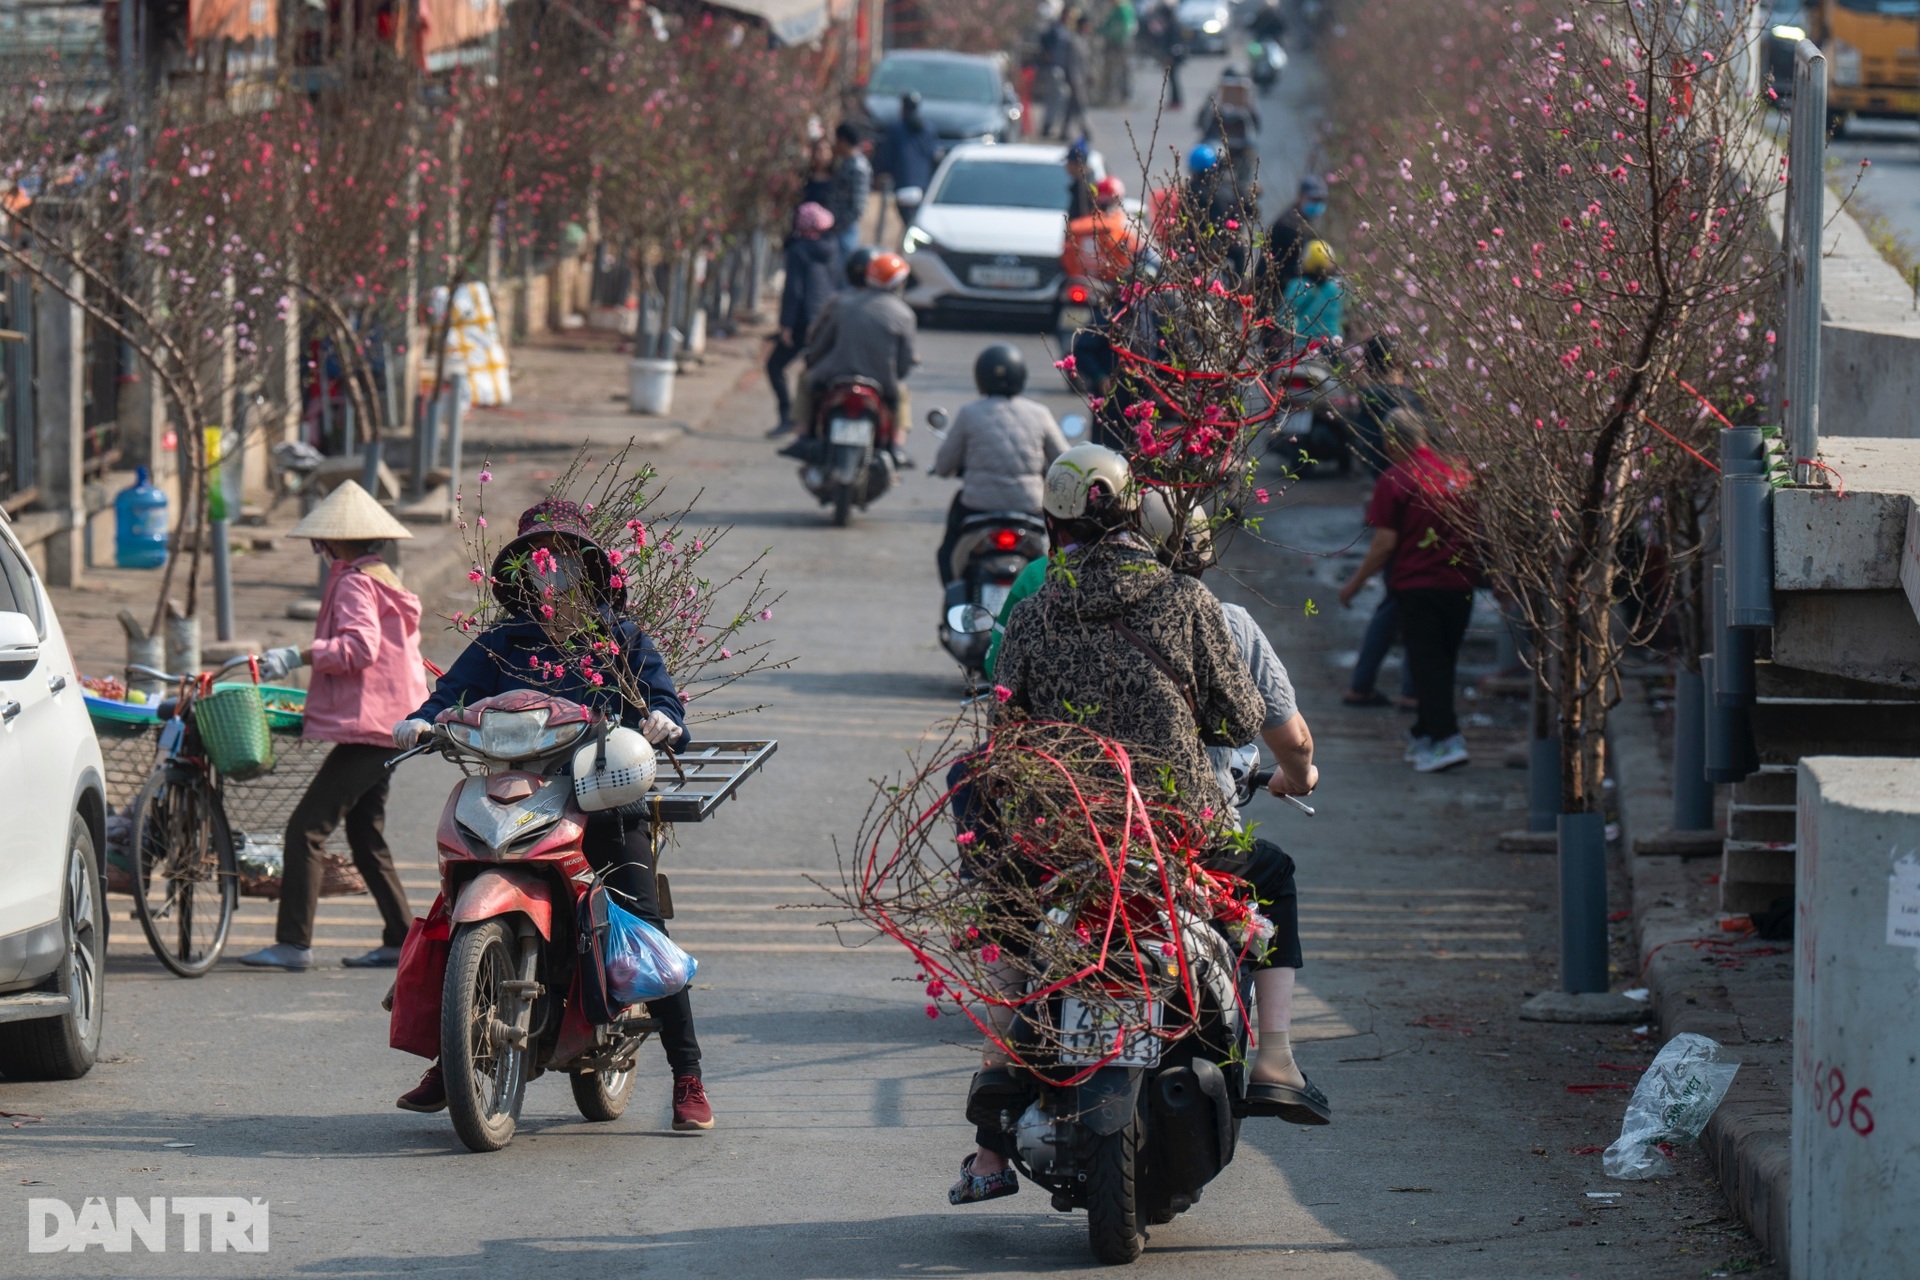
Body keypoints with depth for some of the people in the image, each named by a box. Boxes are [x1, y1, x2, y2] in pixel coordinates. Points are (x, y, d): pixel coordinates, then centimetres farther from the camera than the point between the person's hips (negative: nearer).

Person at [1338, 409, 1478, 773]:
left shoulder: (1394, 481, -11)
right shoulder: (1457, 474, 4)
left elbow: (1385, 543, -12)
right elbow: (1478, 528, 11)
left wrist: (1355, 583, -1)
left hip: (1416, 584, -5)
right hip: (1460, 583, 5)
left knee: (1426, 662, -2)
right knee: (1443, 660, 15)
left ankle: (1446, 738, -13)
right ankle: (1425, 733, 26)